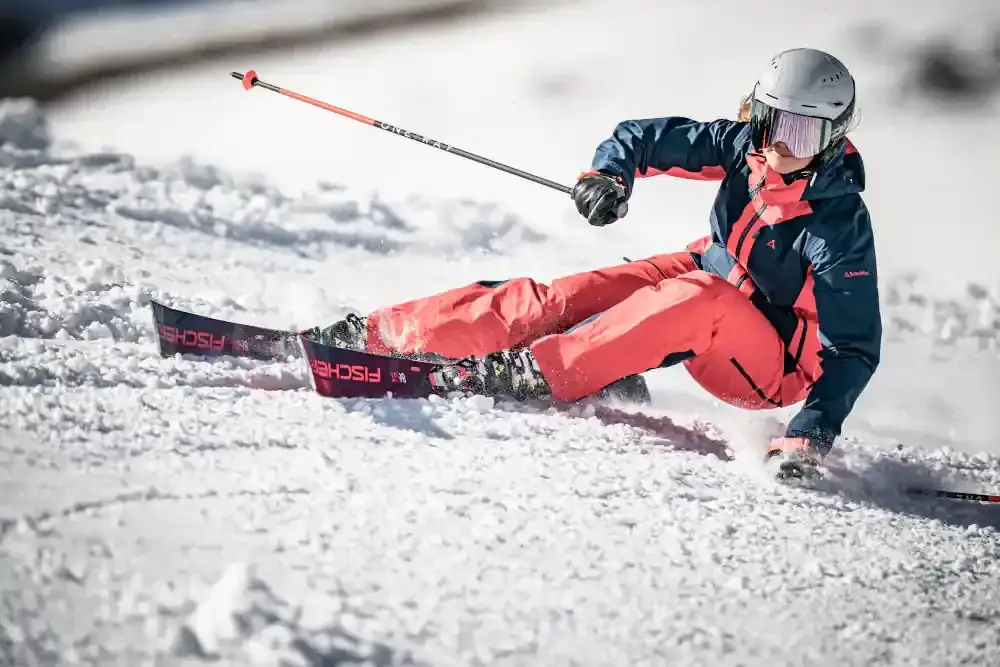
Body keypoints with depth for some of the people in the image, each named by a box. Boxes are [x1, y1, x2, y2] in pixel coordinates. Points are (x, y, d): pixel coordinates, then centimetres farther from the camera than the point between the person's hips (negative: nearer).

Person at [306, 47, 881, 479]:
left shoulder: (841, 224, -23)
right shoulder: (745, 146, -8)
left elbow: (855, 348, -23)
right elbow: (641, 137, 1)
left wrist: (816, 432, -36)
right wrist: (609, 174, -22)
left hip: (774, 370, -6)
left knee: (696, 298, -37)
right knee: (565, 298, -14)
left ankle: (536, 373, -40)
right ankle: (377, 335, -17)